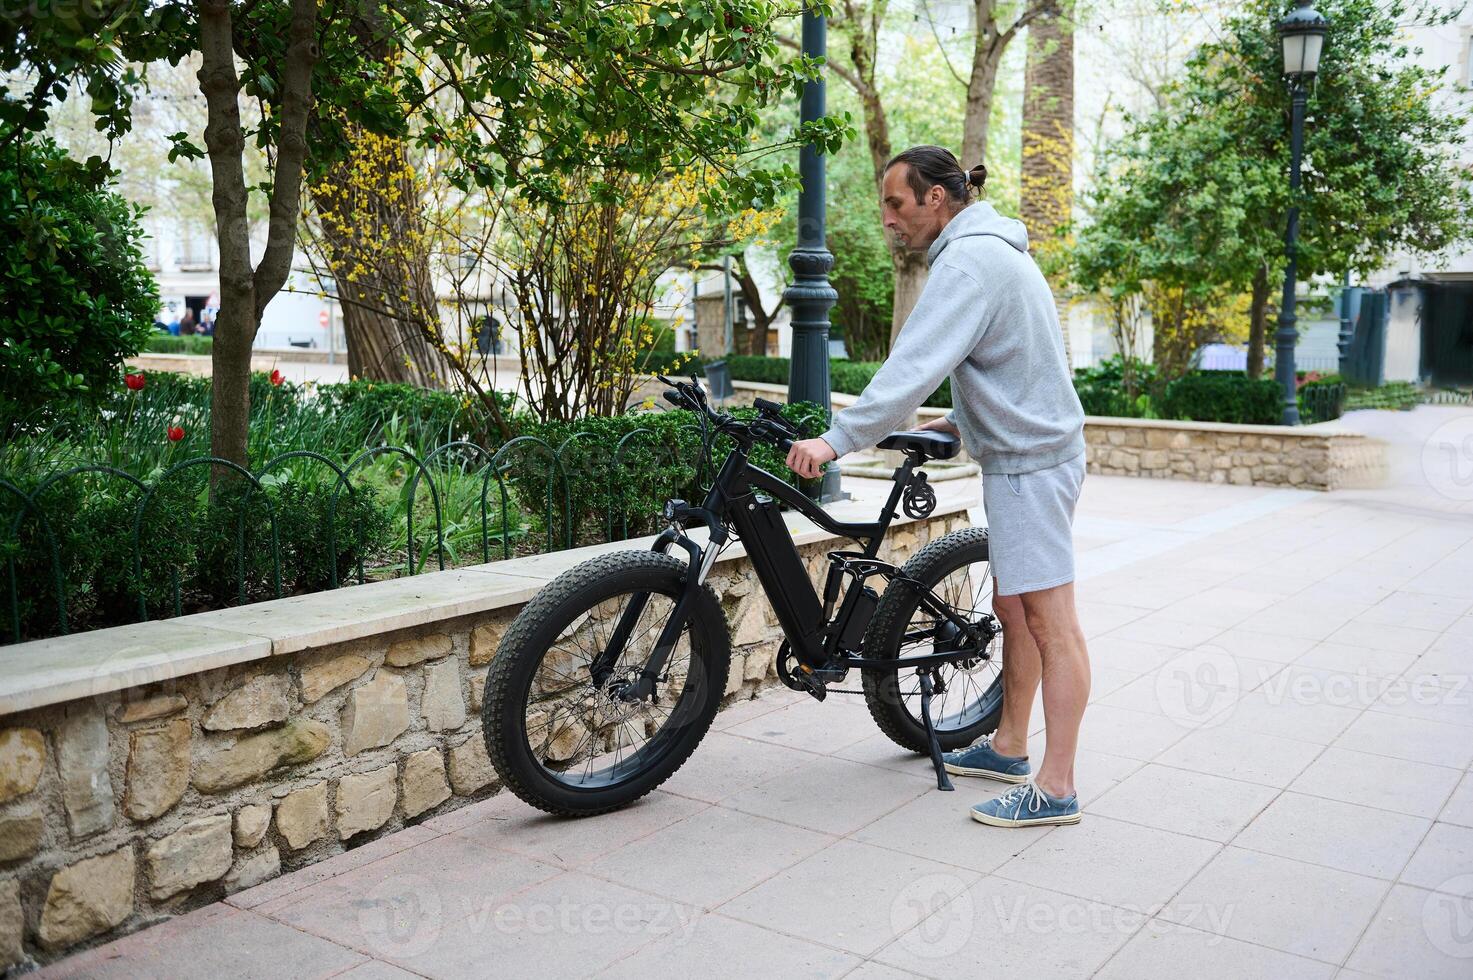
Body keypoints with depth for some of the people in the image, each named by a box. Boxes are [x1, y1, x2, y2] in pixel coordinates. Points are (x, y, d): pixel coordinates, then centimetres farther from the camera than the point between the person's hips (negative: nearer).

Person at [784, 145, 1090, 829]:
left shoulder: (968, 260, -18)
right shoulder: (993, 250, 16)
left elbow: (915, 365, -28)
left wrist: (838, 439, -30)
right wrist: (958, 423, 14)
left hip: (1029, 463, -11)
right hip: (1026, 451, 11)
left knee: (1050, 623, -6)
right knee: (1012, 609, 16)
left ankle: (1055, 788, -1)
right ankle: (1008, 749, 28)